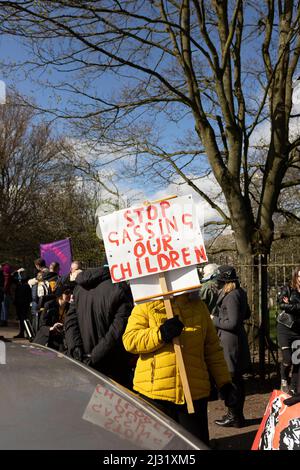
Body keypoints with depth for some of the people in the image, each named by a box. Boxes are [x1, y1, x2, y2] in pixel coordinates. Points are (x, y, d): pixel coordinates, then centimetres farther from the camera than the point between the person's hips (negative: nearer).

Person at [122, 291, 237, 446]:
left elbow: (212, 348, 14)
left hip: (194, 392, 2)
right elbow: (129, 340, -8)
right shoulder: (146, 305, 2)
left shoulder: (198, 306, 12)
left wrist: (224, 382, 8)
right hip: (154, 392, -2)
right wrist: (160, 334, -22)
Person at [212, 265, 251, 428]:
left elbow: (232, 323, -22)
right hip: (239, 339, 10)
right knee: (237, 379, 17)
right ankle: (236, 414, 29)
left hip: (230, 341, -10)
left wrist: (215, 320, -11)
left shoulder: (231, 296, -21)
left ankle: (235, 417, 11)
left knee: (231, 379, 1)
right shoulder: (240, 293, 9)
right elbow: (246, 314, 22)